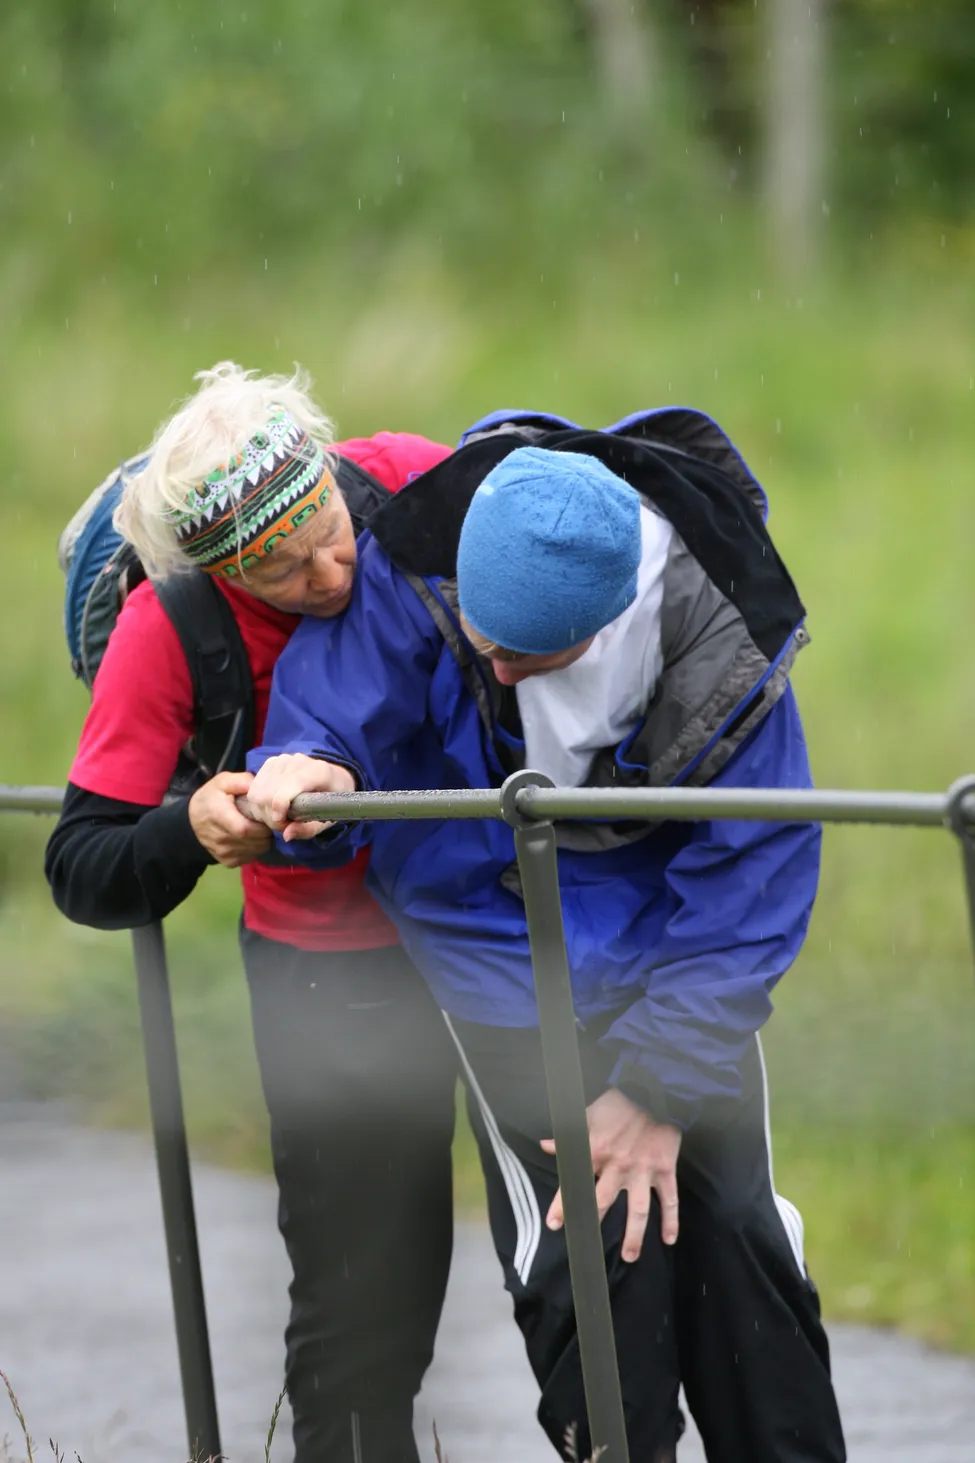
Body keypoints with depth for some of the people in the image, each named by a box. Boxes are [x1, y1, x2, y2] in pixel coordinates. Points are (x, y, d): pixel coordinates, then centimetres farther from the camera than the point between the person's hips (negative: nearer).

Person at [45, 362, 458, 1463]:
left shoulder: (407, 482, -20)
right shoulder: (168, 629, -24)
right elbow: (81, 875, -21)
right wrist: (192, 831, -41)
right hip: (332, 968, -3)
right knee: (365, 1296, -4)